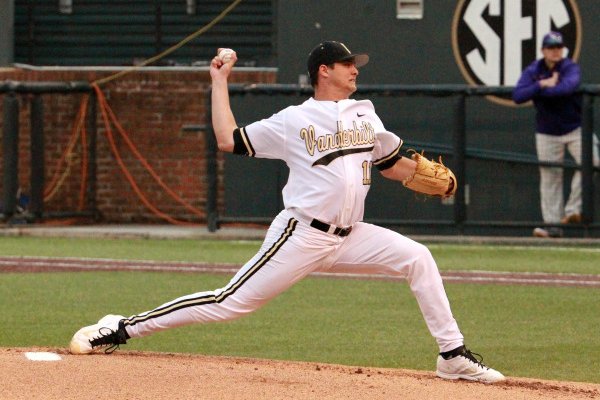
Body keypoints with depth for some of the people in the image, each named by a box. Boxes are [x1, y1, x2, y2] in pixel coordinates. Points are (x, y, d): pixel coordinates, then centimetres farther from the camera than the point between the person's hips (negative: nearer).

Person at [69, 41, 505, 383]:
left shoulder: (364, 114, 15)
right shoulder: (293, 120, -1)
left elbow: (392, 164, 20)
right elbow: (228, 139, -3)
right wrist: (219, 82, 1)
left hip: (348, 238, 5)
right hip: (301, 237, -5)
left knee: (416, 258, -9)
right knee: (232, 301, -9)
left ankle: (453, 355, -3)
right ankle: (121, 329, -3)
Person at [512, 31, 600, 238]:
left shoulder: (570, 68, -9)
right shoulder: (533, 71, -3)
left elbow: (568, 86, -33)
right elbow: (517, 96, -17)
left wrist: (541, 91, -26)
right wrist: (542, 85, -27)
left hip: (575, 128, -2)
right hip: (547, 133, 2)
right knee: (549, 177, 0)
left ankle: (573, 210, -16)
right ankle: (552, 225, 4)